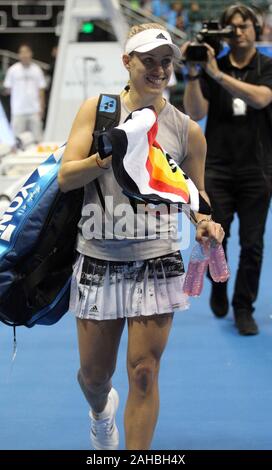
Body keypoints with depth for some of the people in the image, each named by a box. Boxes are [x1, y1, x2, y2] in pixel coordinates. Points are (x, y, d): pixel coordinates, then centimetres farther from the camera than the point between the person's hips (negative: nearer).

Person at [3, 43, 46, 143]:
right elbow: (8, 89, 9)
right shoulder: (13, 70, 0)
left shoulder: (37, 70, 4)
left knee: (37, 138, 4)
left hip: (35, 110, 1)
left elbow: (41, 90, 7)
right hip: (18, 111, -1)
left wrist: (41, 108, 4)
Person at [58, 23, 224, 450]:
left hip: (156, 262, -1)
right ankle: (102, 409, 49)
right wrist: (108, 156, -24)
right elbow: (66, 178, -7)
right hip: (98, 261, 1)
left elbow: (196, 193, 12)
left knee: (143, 373, -5)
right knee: (94, 374, 13)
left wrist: (204, 222, -10)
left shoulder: (187, 131, 1)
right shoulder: (97, 109, 0)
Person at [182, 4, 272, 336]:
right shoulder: (211, 67, 5)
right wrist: (193, 74, -16)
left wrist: (218, 74, -22)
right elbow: (195, 113, -4)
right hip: (218, 168, 1)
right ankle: (218, 289, 28)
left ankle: (243, 309, 13)